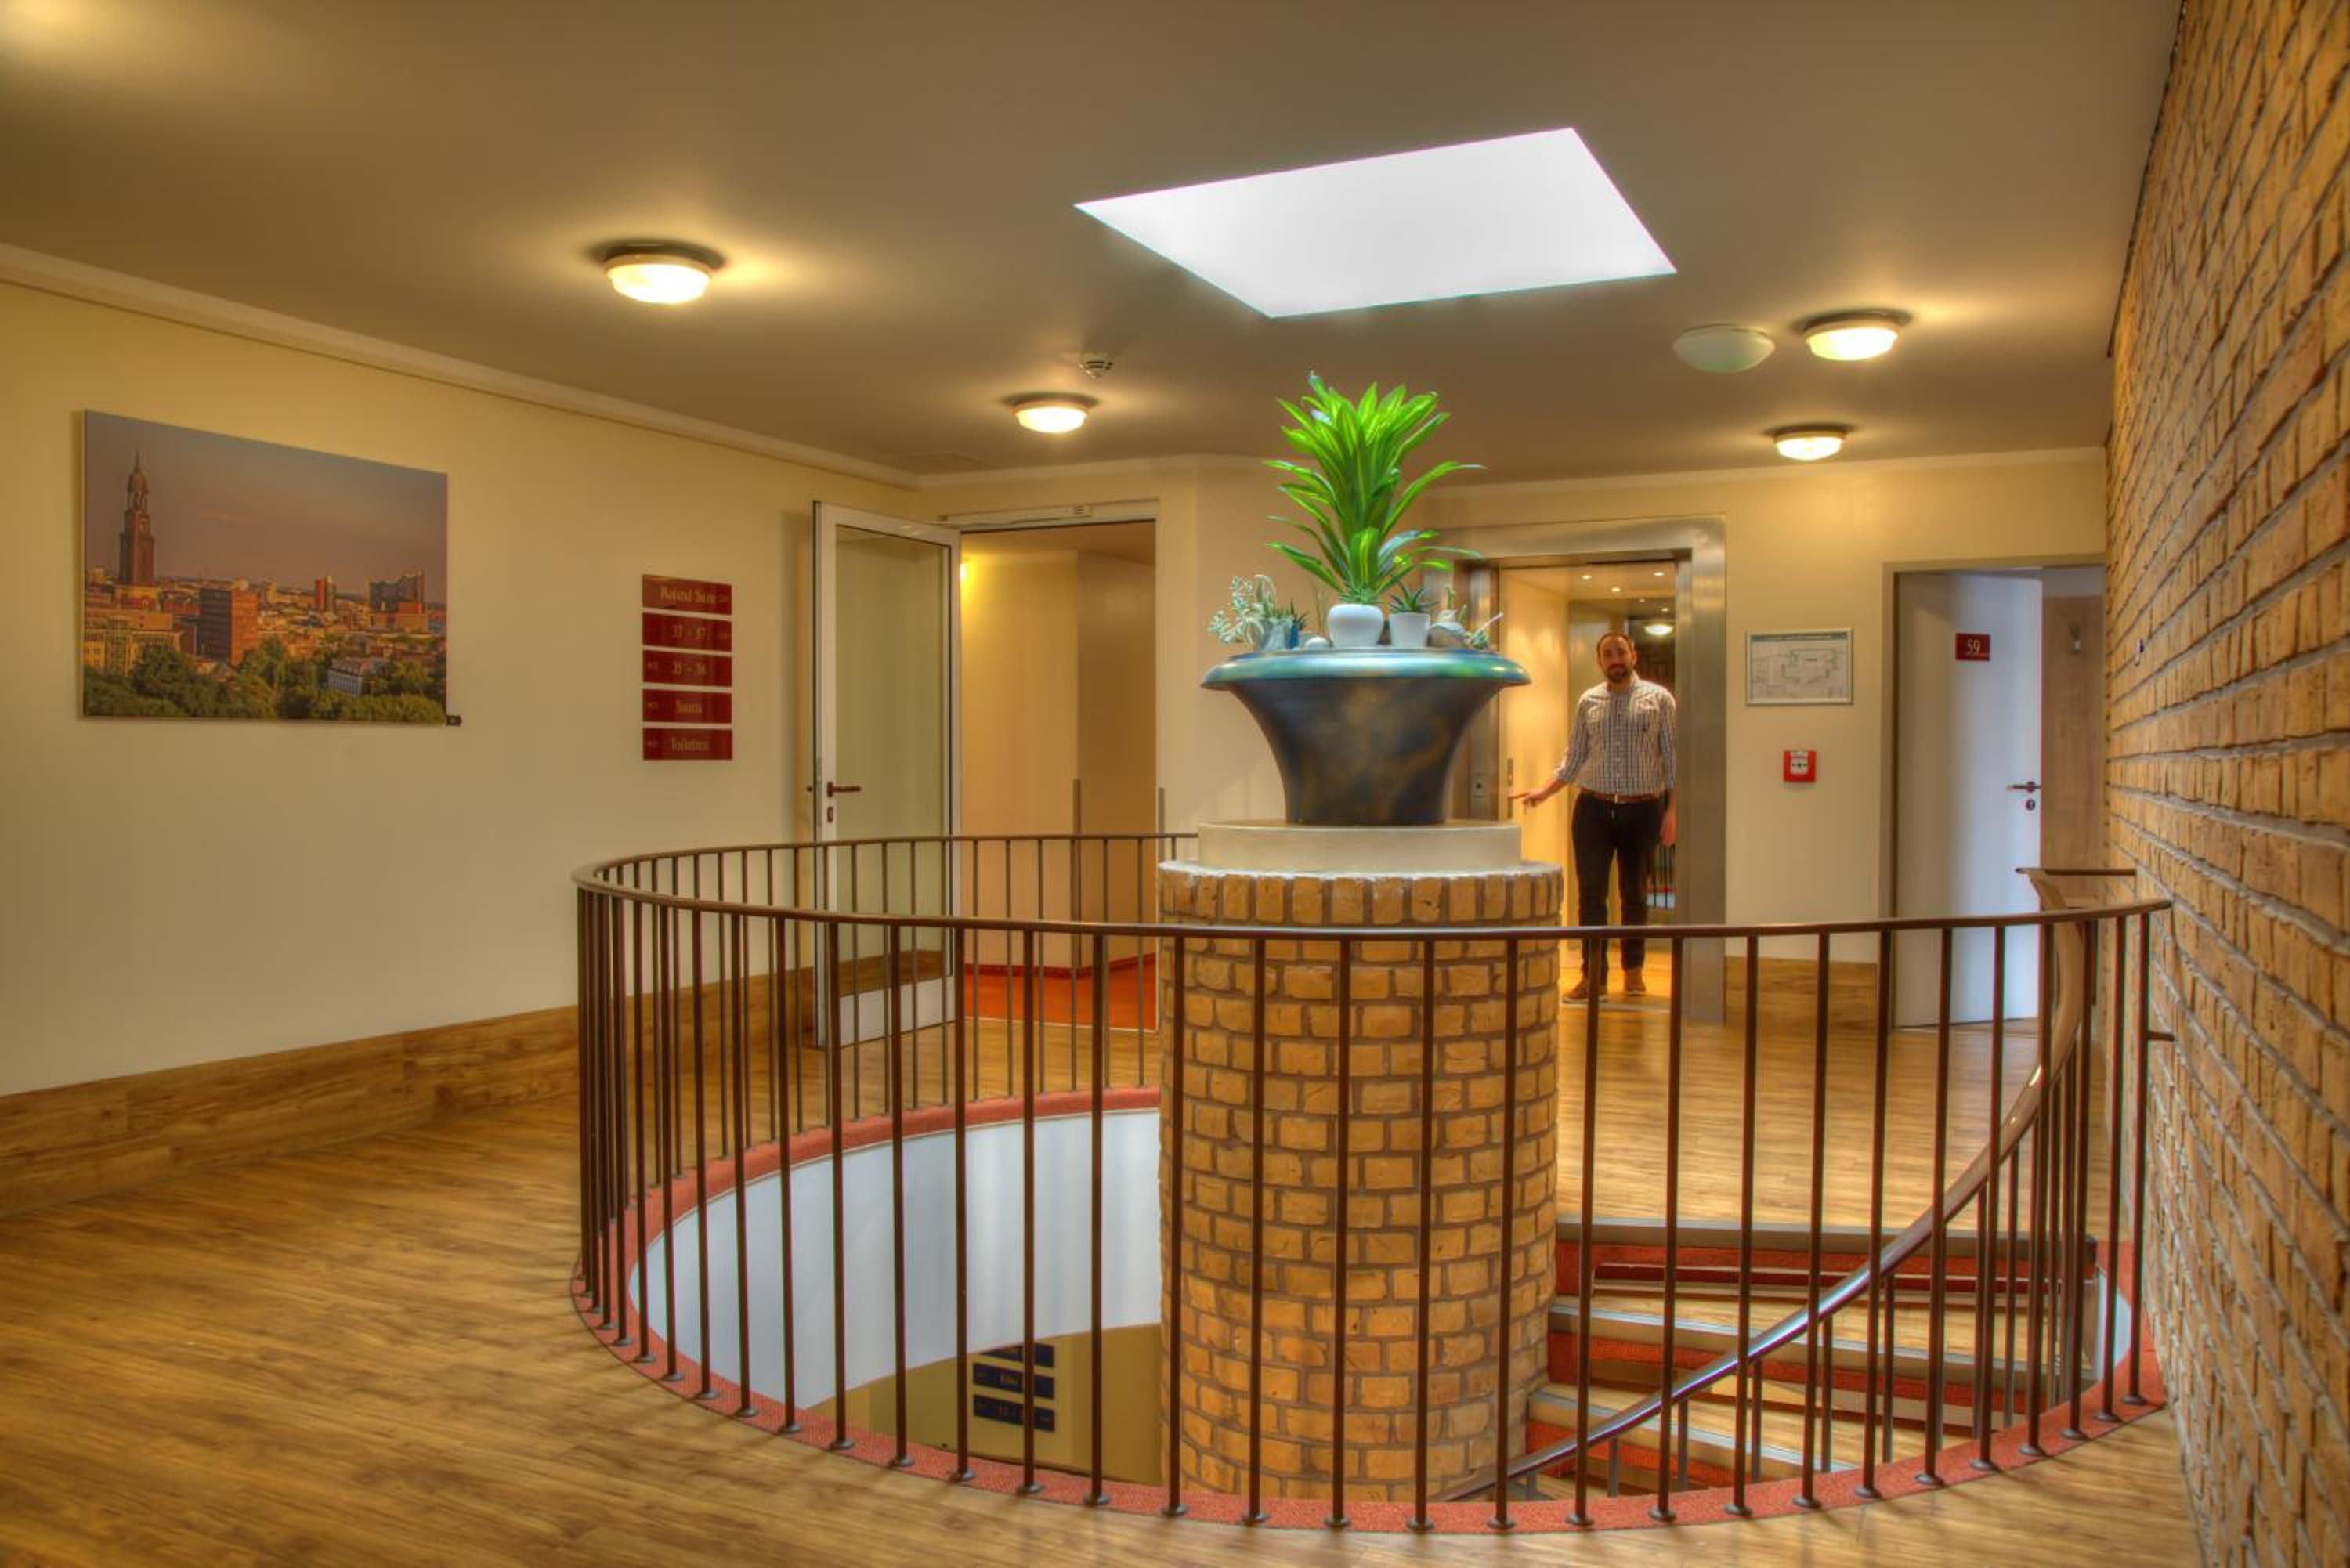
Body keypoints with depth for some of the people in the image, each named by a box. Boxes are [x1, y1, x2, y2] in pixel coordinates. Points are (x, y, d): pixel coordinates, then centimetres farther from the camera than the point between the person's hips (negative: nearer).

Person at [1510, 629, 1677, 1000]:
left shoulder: (1658, 698, 0)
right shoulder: (1588, 702, 7)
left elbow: (1673, 759, -1)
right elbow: (1574, 760, 11)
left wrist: (1673, 810, -6)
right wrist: (1545, 792, 1)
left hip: (1642, 809, -2)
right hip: (1594, 807, 2)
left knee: (1634, 894, 11)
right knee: (1591, 894, -2)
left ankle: (1633, 970, 25)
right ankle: (1594, 976, 3)